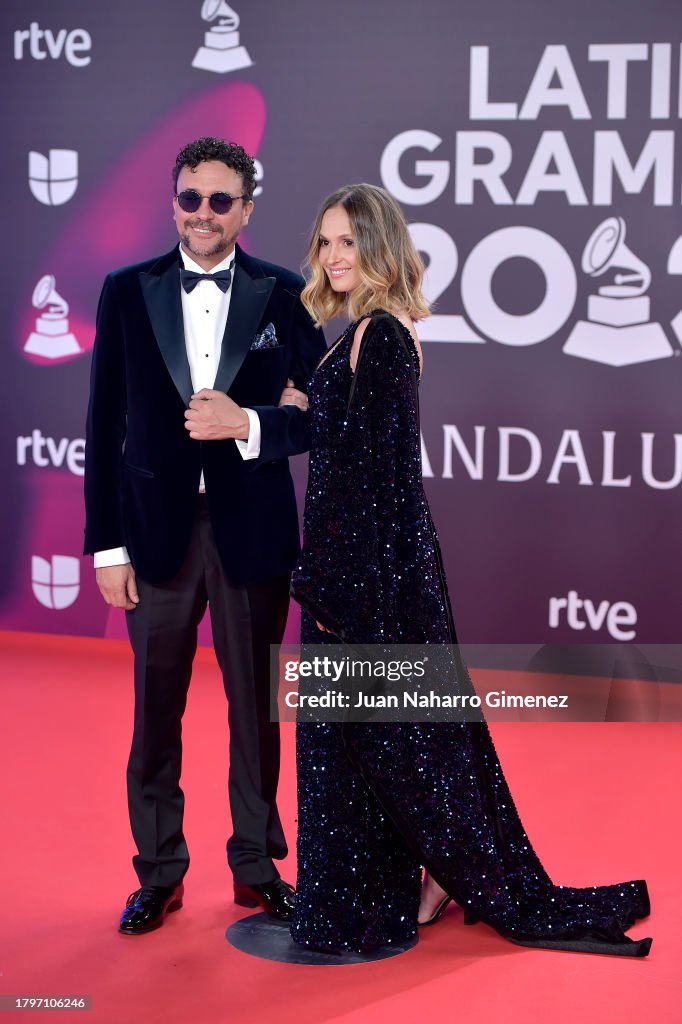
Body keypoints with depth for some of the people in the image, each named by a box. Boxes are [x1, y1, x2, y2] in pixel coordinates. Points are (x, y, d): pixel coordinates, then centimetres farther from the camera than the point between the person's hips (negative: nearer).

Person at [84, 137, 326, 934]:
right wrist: (106, 545, -2)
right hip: (158, 528, 1)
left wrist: (249, 425, -18)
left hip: (252, 531, 0)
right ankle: (159, 873, 24)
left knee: (256, 705, 11)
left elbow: (316, 415, 1)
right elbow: (105, 427, 1)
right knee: (156, 710, 9)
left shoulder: (285, 295, 0)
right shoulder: (127, 292, 2)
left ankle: (257, 866, 27)